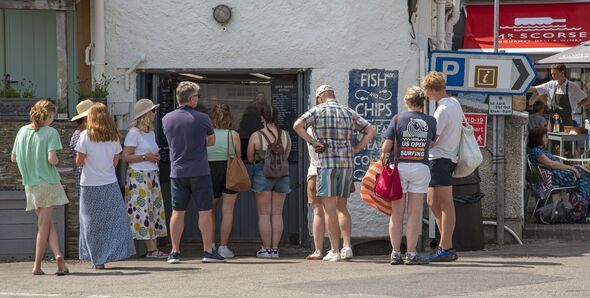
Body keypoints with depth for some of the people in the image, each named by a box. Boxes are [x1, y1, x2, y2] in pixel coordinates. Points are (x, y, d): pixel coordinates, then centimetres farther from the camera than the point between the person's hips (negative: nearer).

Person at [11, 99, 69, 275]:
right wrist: (56, 161, 0)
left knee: (45, 223, 10)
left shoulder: (22, 131, 5)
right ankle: (37, 266, 1)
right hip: (48, 182, -4)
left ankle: (58, 255, -6)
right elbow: (51, 158, -21)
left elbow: (13, 158, 9)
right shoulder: (51, 132, -10)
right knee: (44, 224, 4)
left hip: (30, 184, 4)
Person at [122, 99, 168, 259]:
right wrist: (145, 157, -17)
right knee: (143, 209, -8)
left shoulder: (151, 133, 15)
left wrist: (156, 157, 7)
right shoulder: (134, 133, -9)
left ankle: (154, 247, 3)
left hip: (152, 174, 8)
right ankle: (151, 248, -7)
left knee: (155, 209, 3)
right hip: (139, 175, -8)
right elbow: (126, 157, -12)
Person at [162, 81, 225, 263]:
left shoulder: (166, 119, 2)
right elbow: (212, 141, 6)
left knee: (178, 212, 9)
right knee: (205, 211, 1)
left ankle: (175, 252, 9)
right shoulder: (201, 118, -9)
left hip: (177, 172, 4)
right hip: (199, 171, -4)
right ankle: (208, 251, 1)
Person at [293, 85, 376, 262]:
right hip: (347, 163, 4)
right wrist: (355, 150, 10)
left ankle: (334, 251, -3)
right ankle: (347, 246, 2)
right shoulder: (349, 112, 13)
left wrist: (312, 142, -6)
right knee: (341, 207, 14)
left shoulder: (318, 110, 1)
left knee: (330, 208, -1)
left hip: (327, 162, -4)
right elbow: (371, 131, 12)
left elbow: (297, 125, -13)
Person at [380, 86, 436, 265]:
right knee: (414, 213, 4)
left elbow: (386, 146, -5)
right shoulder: (431, 121, 1)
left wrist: (383, 160, 8)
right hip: (421, 168, 1)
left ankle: (396, 253, 5)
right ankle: (411, 254, 2)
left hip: (399, 167, -1)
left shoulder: (398, 119, -4)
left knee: (397, 213, 5)